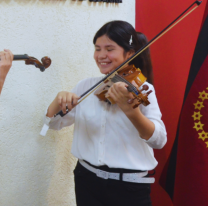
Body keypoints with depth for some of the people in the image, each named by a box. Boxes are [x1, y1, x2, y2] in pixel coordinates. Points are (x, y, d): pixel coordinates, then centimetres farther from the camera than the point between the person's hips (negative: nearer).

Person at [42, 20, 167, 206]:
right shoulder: (87, 86, 4)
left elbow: (159, 140, -22)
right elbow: (54, 123, 5)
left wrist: (130, 109, -38)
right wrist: (59, 100, -16)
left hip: (130, 187, -3)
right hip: (88, 180, 4)